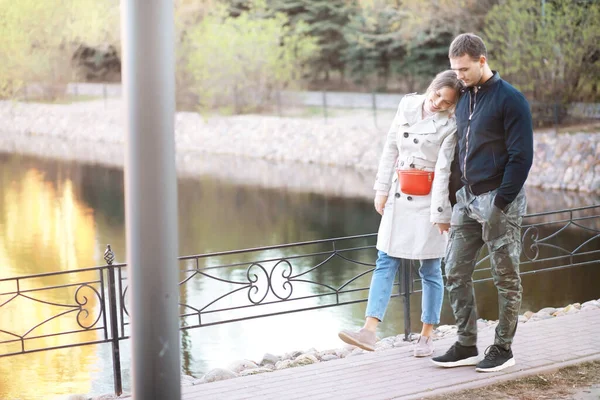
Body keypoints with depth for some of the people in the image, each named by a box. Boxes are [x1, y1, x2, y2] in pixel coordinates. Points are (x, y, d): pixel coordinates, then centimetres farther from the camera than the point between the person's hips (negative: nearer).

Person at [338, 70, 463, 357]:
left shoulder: (450, 125, -10)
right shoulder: (407, 106, 3)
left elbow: (444, 170, -14)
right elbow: (390, 149, 8)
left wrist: (440, 213, -16)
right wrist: (382, 190, 7)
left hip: (429, 201, -4)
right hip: (399, 196, 5)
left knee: (430, 269, 4)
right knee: (385, 261, -2)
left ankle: (426, 336, 14)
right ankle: (369, 330, -5)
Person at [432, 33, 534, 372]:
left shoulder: (510, 100, -11)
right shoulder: (464, 99, 12)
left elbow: (521, 157, -14)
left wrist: (500, 203, -16)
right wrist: (463, 192, 12)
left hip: (499, 200, -7)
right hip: (468, 198, 7)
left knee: (506, 278, 3)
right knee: (456, 273, 6)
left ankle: (503, 349, 14)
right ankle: (467, 346, 16)